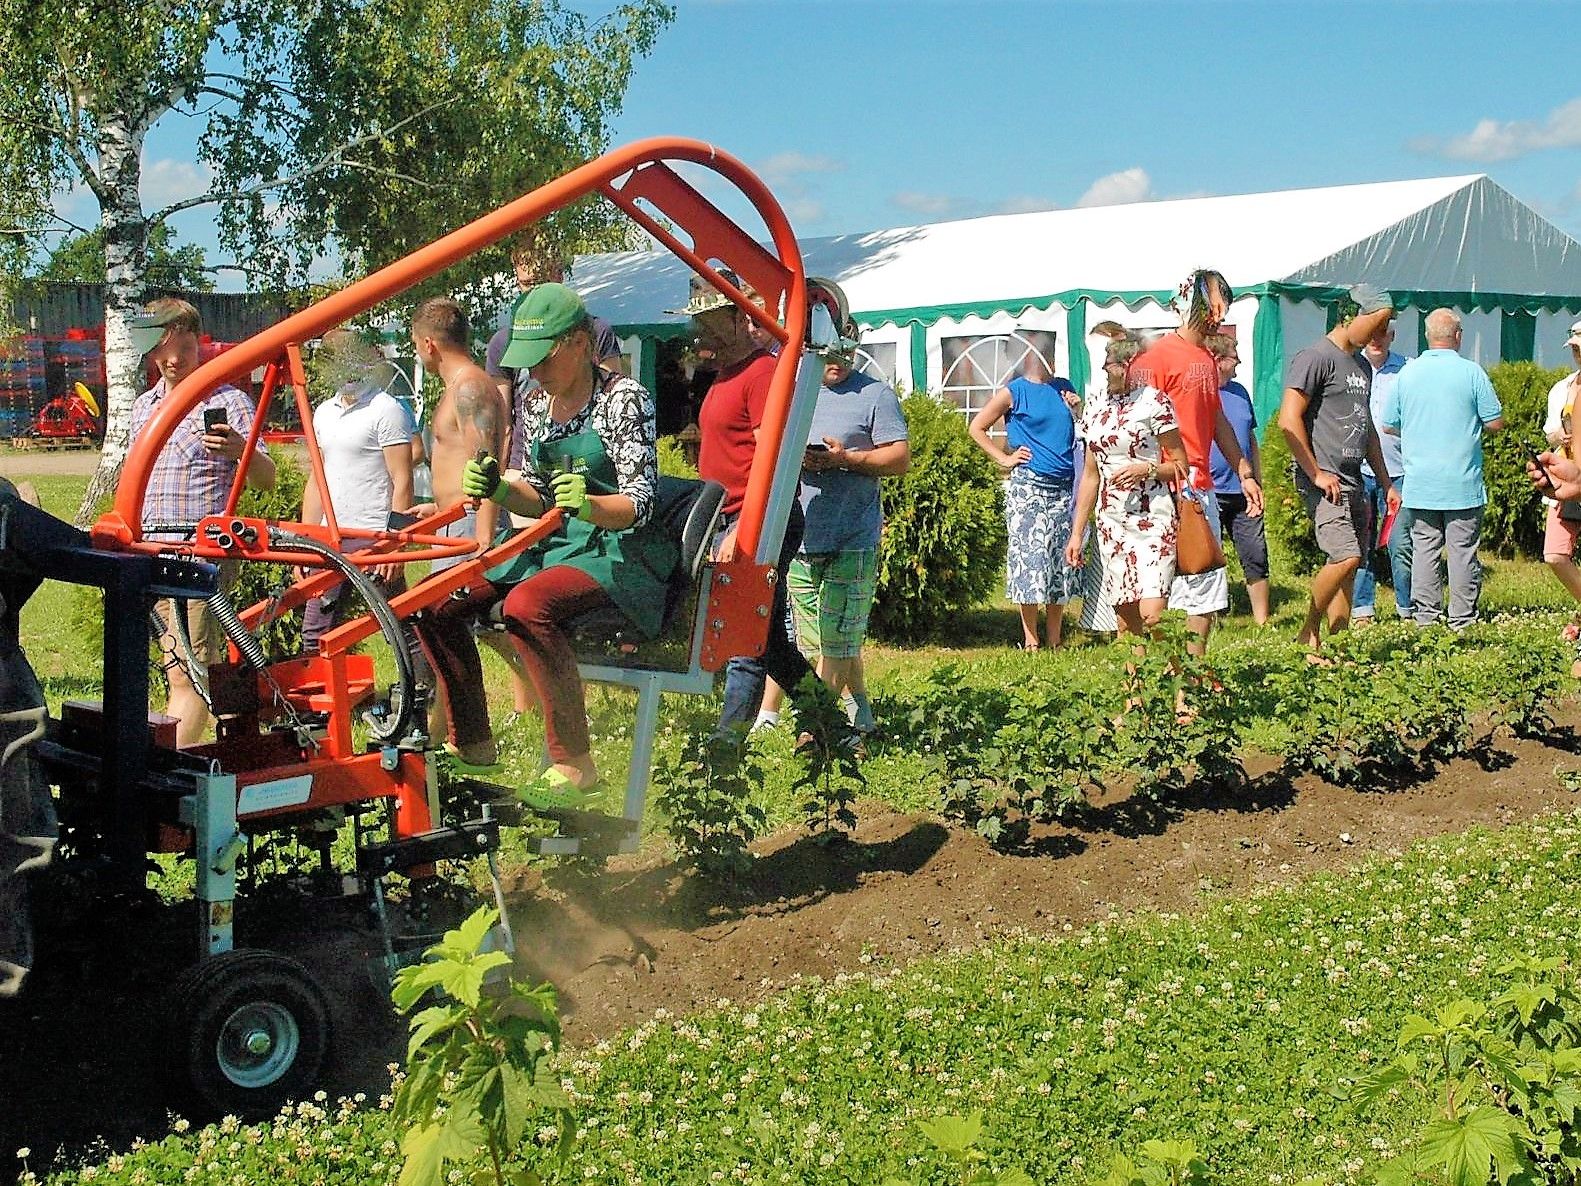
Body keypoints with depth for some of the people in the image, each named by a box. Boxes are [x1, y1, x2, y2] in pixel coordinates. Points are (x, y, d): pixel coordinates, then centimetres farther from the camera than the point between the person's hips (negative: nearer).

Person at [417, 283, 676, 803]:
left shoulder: (622, 398, -10)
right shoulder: (536, 404, 10)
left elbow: (640, 504, -15)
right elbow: (539, 500, 15)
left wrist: (587, 505, -36)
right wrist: (498, 490, -6)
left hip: (620, 550, -8)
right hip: (554, 544, 8)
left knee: (526, 606, -35)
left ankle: (574, 766, -28)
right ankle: (470, 743, 8)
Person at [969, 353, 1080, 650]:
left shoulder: (1064, 388, 14)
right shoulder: (1014, 391, 0)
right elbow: (977, 427, 3)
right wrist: (1005, 459, -2)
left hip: (1064, 487, 5)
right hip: (1027, 487, -5)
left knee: (1062, 559, 5)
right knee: (1030, 557, -5)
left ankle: (1054, 640, 13)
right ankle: (1030, 639, 2)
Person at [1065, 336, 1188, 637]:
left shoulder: (1154, 401, -3)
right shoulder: (1094, 407, 12)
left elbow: (1181, 465, 0)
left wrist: (1146, 469, -19)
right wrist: (1077, 533, 16)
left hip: (1152, 519, -5)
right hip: (1110, 521, 5)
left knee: (1151, 616, -17)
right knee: (1125, 623, 4)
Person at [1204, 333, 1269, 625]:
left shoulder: (1239, 393, 13)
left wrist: (1258, 484, 16)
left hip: (1243, 494, 6)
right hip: (1207, 495, -6)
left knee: (1257, 557, 6)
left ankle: (1262, 621, 16)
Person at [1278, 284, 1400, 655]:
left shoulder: (1361, 366, 21)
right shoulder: (1317, 357, -8)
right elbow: (1288, 420, -16)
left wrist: (1386, 484, 25)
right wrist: (1316, 474, -16)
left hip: (1352, 482, 9)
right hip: (1324, 481, -9)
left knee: (1345, 563, 6)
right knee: (1345, 556, -18)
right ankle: (1308, 635, -5)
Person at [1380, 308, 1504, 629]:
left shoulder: (1407, 372, 1)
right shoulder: (1471, 372, -7)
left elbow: (1388, 426, 7)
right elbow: (1495, 422, -4)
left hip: (1420, 481, 3)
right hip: (1462, 482, -2)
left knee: (1423, 547, 7)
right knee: (1463, 549, 2)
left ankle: (1425, 614, 9)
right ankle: (1462, 619, 5)